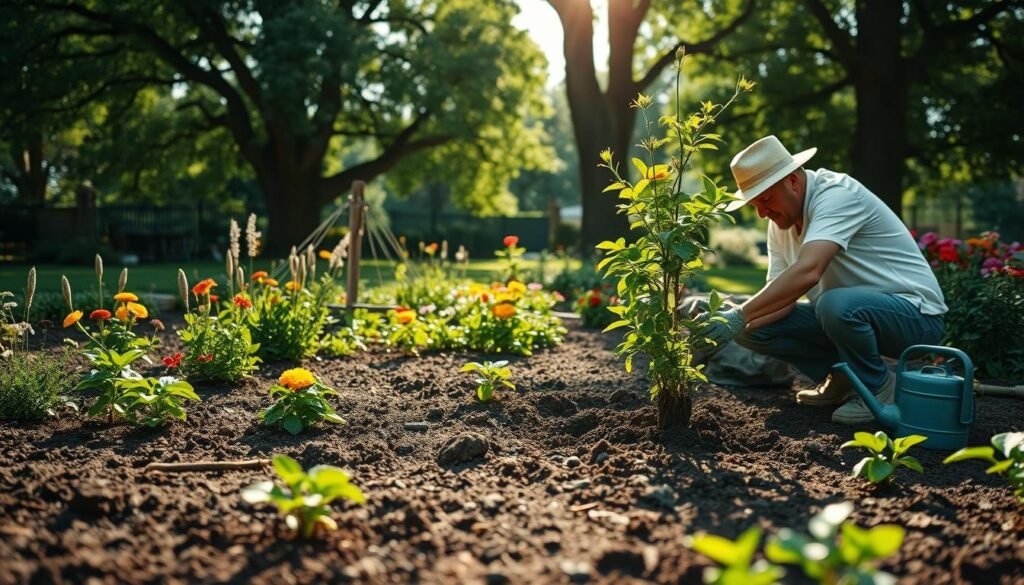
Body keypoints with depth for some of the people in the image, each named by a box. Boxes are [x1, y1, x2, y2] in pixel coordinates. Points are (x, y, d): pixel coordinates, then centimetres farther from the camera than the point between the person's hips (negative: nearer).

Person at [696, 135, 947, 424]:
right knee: (756, 326, -7)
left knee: (836, 304, -39)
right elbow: (783, 297, -2)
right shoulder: (780, 223, 3)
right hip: (850, 313, 8)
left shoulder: (837, 194, -23)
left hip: (914, 314, -7)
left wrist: (741, 316, -39)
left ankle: (879, 388, -11)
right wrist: (736, 320, -20)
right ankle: (841, 378, 8)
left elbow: (807, 272, -39)